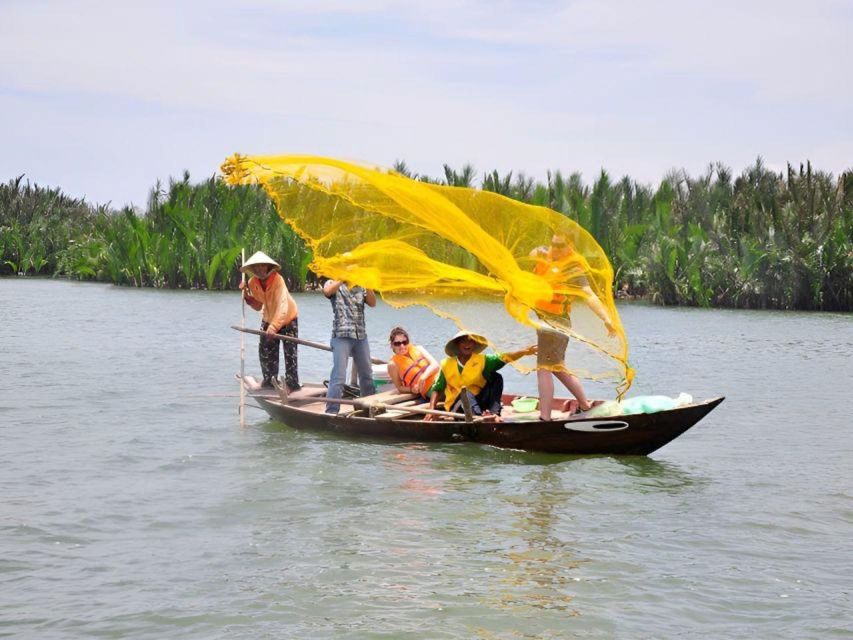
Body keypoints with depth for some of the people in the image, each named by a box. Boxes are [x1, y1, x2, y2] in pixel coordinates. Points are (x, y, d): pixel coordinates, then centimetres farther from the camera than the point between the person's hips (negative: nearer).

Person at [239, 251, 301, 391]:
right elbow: (258, 306, -3)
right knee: (266, 351, 7)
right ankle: (269, 380, 22)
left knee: (290, 353, -7)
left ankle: (293, 384, 0)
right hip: (268, 319, 6)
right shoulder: (253, 283, -14)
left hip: (287, 319, -5)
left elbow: (282, 306, -43)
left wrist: (274, 326, -55)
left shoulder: (277, 280, -32)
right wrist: (246, 294, -19)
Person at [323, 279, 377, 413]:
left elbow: (372, 303, 1)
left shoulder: (360, 287, 17)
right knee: (339, 377, -11)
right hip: (341, 336, -5)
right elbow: (327, 291, -19)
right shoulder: (333, 284, 5)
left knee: (367, 374, 14)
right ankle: (331, 412, -9)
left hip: (361, 336, 5)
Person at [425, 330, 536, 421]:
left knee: (496, 377, -15)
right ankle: (481, 416, -61)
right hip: (457, 405, -2)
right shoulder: (447, 364, 2)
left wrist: (524, 352, -30)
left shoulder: (482, 361, 2)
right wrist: (431, 410, -10)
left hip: (479, 402, 2)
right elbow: (437, 389, 5)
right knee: (465, 392, -34)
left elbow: (503, 358, -13)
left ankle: (494, 413, -33)